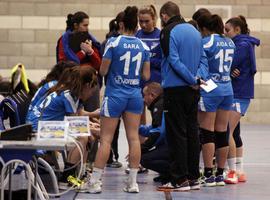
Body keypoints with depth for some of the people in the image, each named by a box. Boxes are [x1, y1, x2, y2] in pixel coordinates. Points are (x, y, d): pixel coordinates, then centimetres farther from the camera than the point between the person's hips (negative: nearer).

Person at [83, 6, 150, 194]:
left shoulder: (114, 42, -10)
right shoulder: (144, 46, 2)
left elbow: (103, 71, -7)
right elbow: (146, 75, 5)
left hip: (115, 95, -3)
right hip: (135, 95, 3)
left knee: (106, 139, 0)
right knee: (134, 137, 5)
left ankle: (95, 181, -1)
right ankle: (133, 182, 5)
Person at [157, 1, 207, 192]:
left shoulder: (168, 32, -10)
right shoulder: (194, 30, 12)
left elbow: (174, 61, -17)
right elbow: (203, 59, 10)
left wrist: (193, 80, -13)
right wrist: (198, 78, -3)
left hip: (175, 88, -7)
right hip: (192, 90, 7)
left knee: (177, 134, -3)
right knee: (192, 131, 11)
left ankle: (180, 180, -3)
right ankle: (193, 178, 14)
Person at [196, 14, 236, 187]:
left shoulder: (207, 42, -10)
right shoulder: (230, 43, 10)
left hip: (210, 90, -6)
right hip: (227, 90, 6)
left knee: (207, 133, -1)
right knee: (222, 134, 9)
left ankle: (208, 175, -1)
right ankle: (220, 175, 12)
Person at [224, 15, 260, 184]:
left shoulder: (243, 45, -10)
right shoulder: (239, 44, 18)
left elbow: (229, 64, -19)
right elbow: (230, 65, 9)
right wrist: (230, 71, -12)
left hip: (239, 94, -10)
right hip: (235, 93, 10)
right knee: (233, 133, 12)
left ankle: (233, 171, -13)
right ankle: (239, 172, 17)